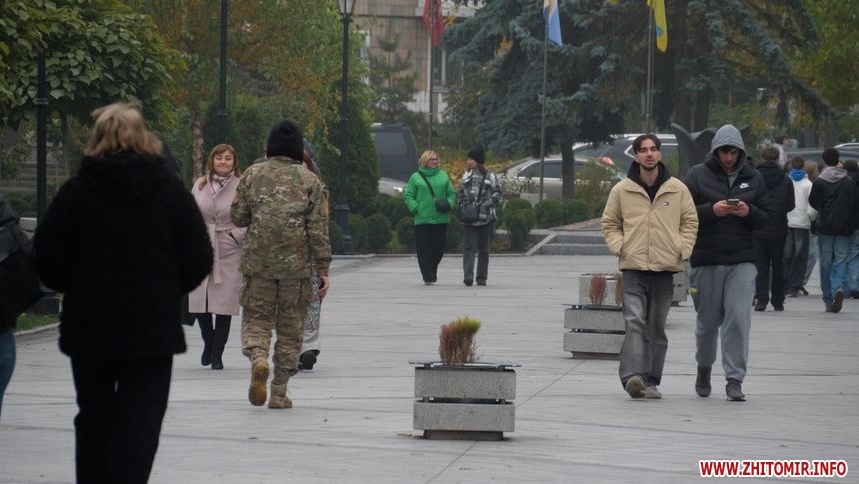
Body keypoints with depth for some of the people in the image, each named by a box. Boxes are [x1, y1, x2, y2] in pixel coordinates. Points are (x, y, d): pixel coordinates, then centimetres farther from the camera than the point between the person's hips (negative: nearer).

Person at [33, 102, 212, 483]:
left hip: (89, 327, 1)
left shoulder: (76, 192, -7)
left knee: (94, 420, 17)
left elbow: (47, 263, -7)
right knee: (140, 425, 0)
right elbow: (198, 262, -1)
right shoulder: (171, 191, -3)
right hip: (154, 326, 0)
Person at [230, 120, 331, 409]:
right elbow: (318, 228, -2)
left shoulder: (253, 174, 3)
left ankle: (258, 358, -23)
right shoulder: (310, 181, 1)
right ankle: (279, 392, 10)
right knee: (290, 328, 9)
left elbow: (237, 216, 6)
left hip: (258, 262, 0)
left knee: (256, 319, 9)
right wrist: (323, 269, 1)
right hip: (296, 265, 0)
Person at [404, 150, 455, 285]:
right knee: (424, 248, -5)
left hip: (441, 218, 2)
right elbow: (408, 196, 3)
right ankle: (428, 276, -1)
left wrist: (448, 204, -5)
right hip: (422, 219, -2)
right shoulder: (415, 177, 4)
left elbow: (451, 194, 15)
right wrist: (416, 208, -11)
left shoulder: (443, 176, 11)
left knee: (439, 247, 4)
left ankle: (432, 271, 24)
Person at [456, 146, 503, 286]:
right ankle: (468, 276, -20)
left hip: (485, 218, -2)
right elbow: (460, 193, 19)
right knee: (469, 247, -11)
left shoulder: (490, 177, 4)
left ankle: (482, 278, 13)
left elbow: (497, 194, 0)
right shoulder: (467, 176, 15)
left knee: (484, 249, 6)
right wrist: (462, 206, 1)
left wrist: (487, 203, -15)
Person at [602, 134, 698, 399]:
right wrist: (619, 246, -3)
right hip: (633, 268, -2)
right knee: (635, 322, -16)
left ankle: (651, 381, 14)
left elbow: (690, 222, 13)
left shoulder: (678, 189, 6)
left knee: (657, 328, 8)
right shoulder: (622, 190, 4)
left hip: (665, 268, 2)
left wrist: (682, 249, -1)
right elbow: (609, 224, 13)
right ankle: (633, 376, -27)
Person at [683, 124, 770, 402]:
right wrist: (711, 210, -17)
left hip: (742, 261, 1)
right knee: (707, 321, 9)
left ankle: (735, 379, -9)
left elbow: (765, 217, 11)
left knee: (739, 319, -11)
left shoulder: (753, 178, 8)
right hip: (706, 260, -1)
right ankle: (704, 369, 33)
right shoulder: (698, 175, 1)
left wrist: (749, 212, -10)